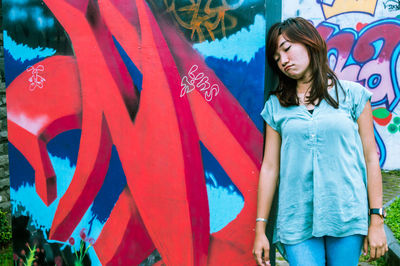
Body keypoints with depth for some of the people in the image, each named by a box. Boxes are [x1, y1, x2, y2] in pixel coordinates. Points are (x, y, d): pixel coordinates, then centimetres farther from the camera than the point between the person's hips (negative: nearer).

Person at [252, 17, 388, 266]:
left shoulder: (353, 94, 5)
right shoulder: (276, 106, 7)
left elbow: (371, 159, 4)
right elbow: (270, 168, 6)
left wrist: (376, 220, 0)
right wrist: (260, 229, 4)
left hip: (348, 216, 0)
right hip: (297, 222, 1)